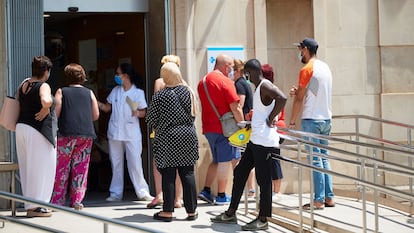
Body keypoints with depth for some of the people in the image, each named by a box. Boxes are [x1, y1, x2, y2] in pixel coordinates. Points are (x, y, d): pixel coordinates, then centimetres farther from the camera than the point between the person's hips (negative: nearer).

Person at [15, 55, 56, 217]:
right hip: (38, 130, -8)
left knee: (27, 168, 13)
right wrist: (44, 111, -15)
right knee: (40, 168, -2)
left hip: (21, 127, 8)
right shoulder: (43, 86, -13)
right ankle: (35, 207, -1)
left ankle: (29, 204, 20)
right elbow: (46, 101, -32)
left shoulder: (23, 85, 11)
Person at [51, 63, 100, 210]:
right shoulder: (89, 93, 11)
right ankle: (77, 201, 3)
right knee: (80, 168, 7)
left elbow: (55, 114, -3)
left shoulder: (61, 92, 4)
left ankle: (57, 202, 2)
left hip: (66, 133, -2)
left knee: (61, 169, 3)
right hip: (86, 134, 2)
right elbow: (96, 115, 10)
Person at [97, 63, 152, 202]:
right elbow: (107, 108, 12)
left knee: (135, 163, -6)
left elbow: (143, 112, -1)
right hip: (115, 132, 4)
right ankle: (116, 193, 15)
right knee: (116, 164, 8)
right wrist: (97, 103, -5)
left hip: (132, 134, -4)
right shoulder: (115, 91, 9)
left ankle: (142, 192, 3)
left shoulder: (138, 92, -3)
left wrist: (137, 113, -22)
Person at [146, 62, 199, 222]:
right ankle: (191, 211, 9)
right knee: (188, 173, 6)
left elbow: (151, 120, -4)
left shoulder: (160, 96, -11)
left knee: (168, 175, 2)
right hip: (188, 136, 3)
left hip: (167, 138, -3)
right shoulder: (188, 92, 0)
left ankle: (168, 211, 5)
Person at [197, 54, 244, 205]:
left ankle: (206, 191, 12)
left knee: (217, 160, 18)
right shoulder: (225, 81, -12)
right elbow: (235, 108, -16)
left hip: (208, 127, 8)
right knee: (225, 161, 0)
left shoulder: (203, 81, 13)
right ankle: (221, 196, 4)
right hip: (224, 127, -8)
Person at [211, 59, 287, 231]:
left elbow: (282, 98, -30)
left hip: (264, 141, -11)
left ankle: (263, 220, 5)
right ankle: (231, 213, 22)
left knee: (264, 180, -3)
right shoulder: (259, 87, 17)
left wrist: (270, 119, -22)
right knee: (240, 172, 14)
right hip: (255, 139, 11)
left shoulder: (265, 86, -14)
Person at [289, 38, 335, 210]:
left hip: (311, 119, -8)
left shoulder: (306, 69, -11)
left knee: (315, 160, -6)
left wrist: (292, 121, -3)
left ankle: (319, 200, -5)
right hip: (326, 118, 8)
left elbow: (299, 99, -9)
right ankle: (329, 197, 12)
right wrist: (299, 92, 10)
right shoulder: (325, 67, 14)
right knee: (324, 158, 12)